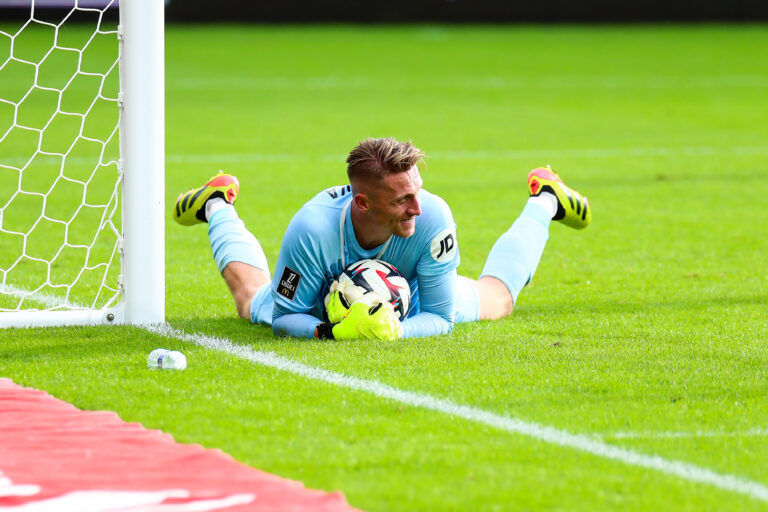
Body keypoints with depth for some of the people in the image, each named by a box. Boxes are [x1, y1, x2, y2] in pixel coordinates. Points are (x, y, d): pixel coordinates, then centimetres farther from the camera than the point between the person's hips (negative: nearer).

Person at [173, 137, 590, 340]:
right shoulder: (313, 229, -48)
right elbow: (284, 316, -35)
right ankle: (218, 205, 56)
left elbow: (441, 318, -35)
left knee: (496, 301, 28)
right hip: (326, 298, -1)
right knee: (254, 301, 31)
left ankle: (543, 201, 51)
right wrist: (332, 331, -55)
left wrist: (395, 331, -54)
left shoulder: (432, 217, -45)